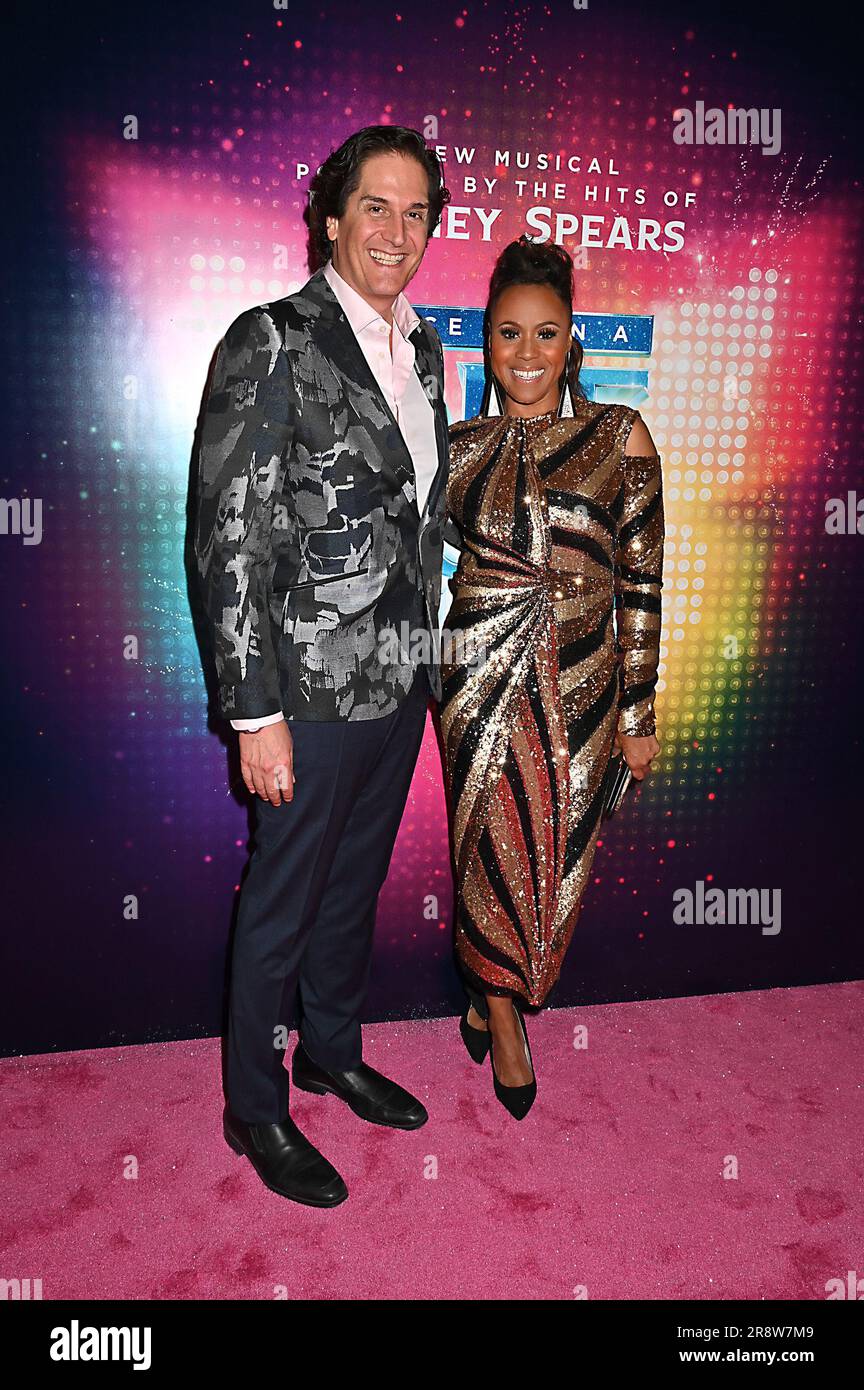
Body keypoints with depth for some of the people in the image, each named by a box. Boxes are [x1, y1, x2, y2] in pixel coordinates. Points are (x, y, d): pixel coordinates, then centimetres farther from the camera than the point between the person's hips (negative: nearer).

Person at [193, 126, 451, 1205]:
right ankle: (256, 1109, 31)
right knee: (285, 903, 9)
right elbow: (228, 539, -16)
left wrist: (427, 655, 16)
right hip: (314, 689, -7)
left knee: (356, 883, 21)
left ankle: (333, 1053, 43)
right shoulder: (272, 343, -12)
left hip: (400, 679, 7)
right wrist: (254, 712, -18)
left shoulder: (418, 348, 10)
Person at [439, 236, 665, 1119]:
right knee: (492, 850, 6)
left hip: (582, 683, 1)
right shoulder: (461, 448, 3)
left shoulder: (620, 436, 0)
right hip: (483, 679, 0)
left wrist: (639, 711, -1)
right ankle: (500, 1014, 32)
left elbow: (640, 581, 0)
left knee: (557, 856, 10)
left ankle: (494, 995, 37)